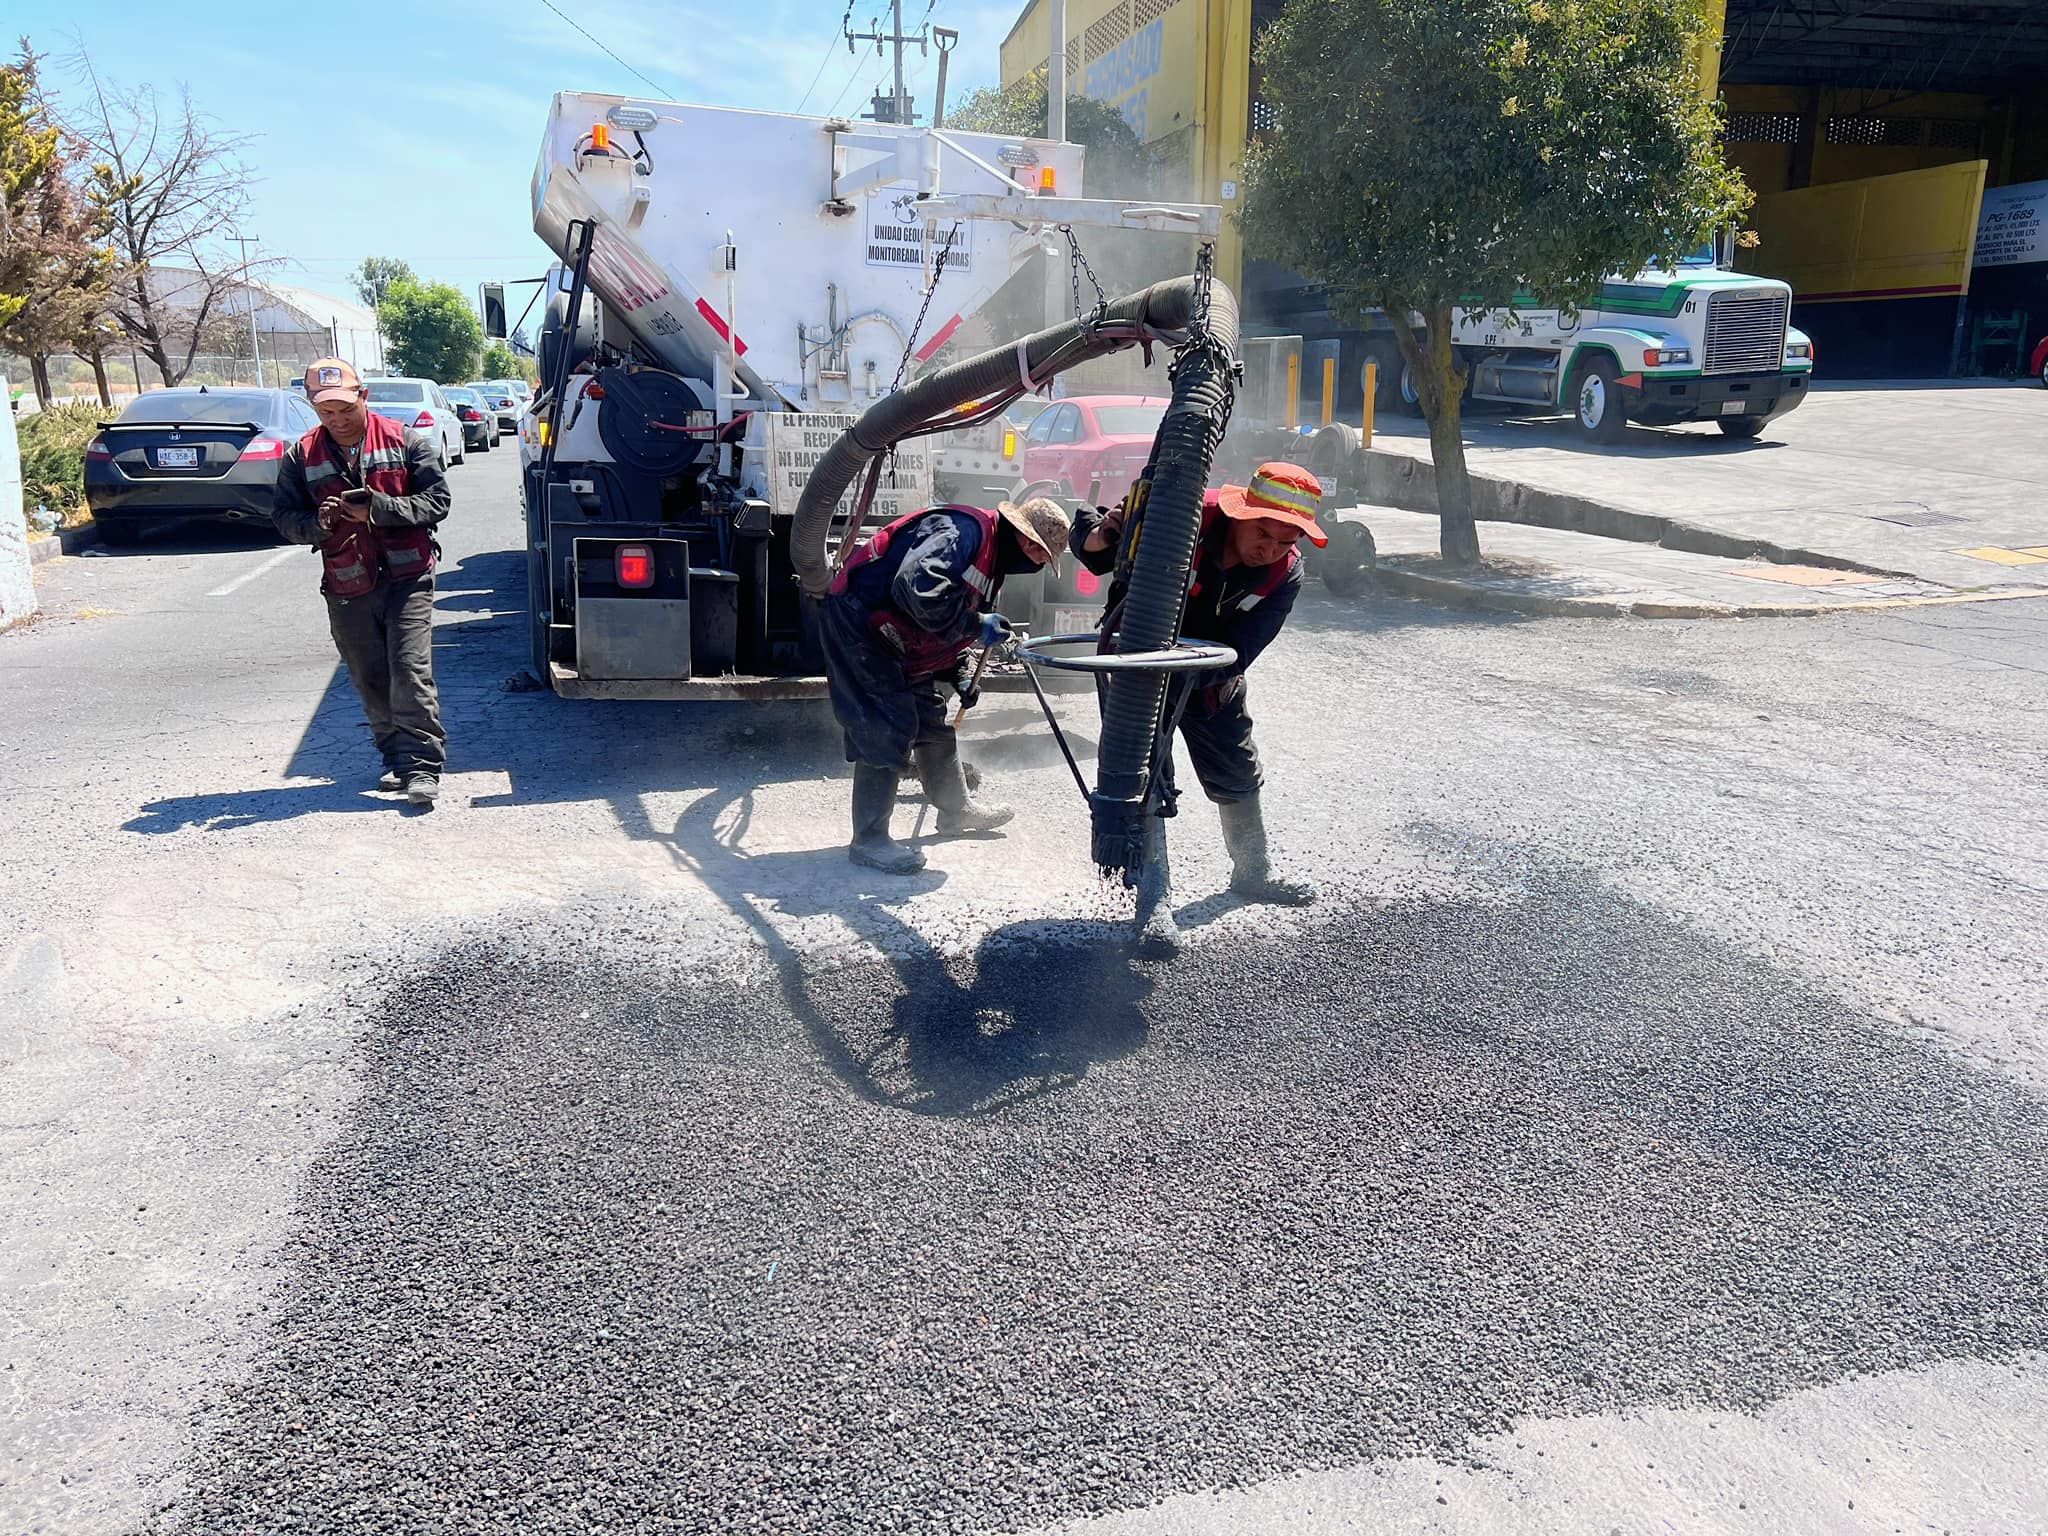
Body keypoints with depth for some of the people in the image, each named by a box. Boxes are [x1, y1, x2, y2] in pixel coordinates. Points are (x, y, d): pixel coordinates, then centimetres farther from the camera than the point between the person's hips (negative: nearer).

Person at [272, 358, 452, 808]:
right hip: (347, 589, 3)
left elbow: (437, 500, -4)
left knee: (410, 673, -12)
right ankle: (396, 758, 22)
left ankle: (421, 765, -8)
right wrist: (318, 522, -15)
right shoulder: (301, 456, 6)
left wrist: (379, 509, -17)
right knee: (371, 682, 9)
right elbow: (284, 517, 8)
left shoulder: (403, 441, 0)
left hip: (406, 578, -3)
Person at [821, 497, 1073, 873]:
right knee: (888, 729, -13)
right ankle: (869, 840, -6)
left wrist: (963, 677, 7)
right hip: (857, 621, -10)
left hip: (896, 643, 10)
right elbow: (917, 587, -37)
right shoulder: (965, 529, -21)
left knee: (932, 718, 17)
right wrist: (976, 624, -29)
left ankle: (956, 809, 34)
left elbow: (949, 634, 21)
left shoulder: (992, 561, 12)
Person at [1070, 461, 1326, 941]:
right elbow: (1086, 541, -21)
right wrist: (1099, 536, -45)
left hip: (1212, 682, 5)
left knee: (1240, 775, 17)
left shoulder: (1284, 575, -19)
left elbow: (1236, 654, -26)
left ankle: (1253, 873, 41)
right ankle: (1154, 900, 2)